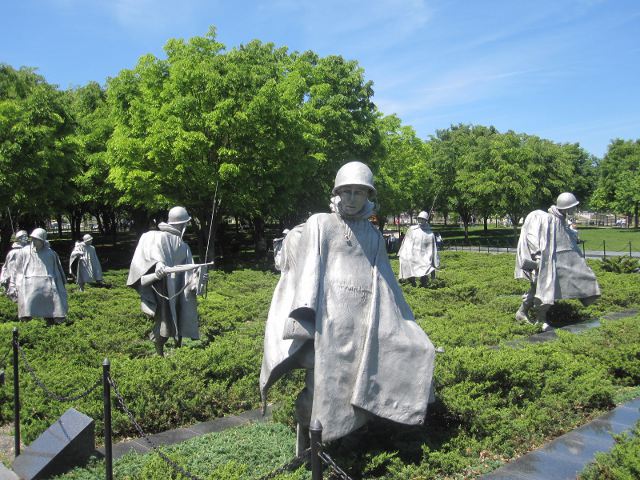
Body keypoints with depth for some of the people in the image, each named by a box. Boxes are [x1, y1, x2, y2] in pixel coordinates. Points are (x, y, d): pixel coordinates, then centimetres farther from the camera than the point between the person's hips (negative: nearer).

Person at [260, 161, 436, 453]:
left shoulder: (373, 236, 17)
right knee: (323, 383, -5)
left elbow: (385, 285, 19)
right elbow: (307, 270, -3)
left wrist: (403, 326, 17)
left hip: (364, 322, 5)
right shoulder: (319, 224, 6)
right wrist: (304, 313, -14)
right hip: (328, 317, -4)